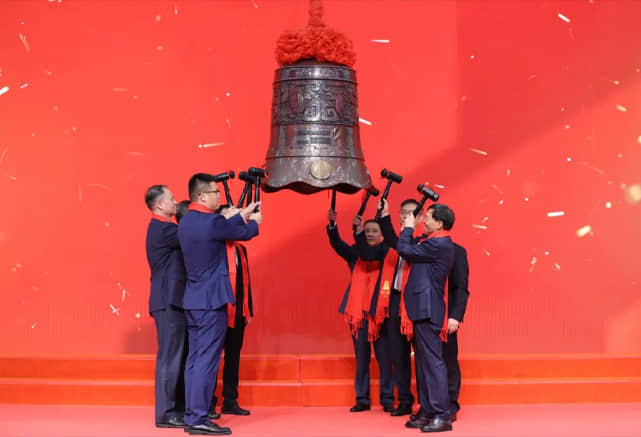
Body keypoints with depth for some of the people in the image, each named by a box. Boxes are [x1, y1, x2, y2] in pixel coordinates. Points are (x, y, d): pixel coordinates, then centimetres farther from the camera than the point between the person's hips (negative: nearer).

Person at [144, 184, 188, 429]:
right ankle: (165, 414, -3)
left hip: (172, 301, 10)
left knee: (180, 356, 13)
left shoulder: (161, 228, 18)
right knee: (170, 357, -7)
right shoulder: (163, 229, -14)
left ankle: (180, 408, 20)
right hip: (169, 302, -10)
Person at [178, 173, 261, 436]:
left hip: (192, 300, 9)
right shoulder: (211, 222, -15)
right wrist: (254, 221, 22)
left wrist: (242, 215, 31)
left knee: (194, 359, 12)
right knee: (207, 360, -7)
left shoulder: (186, 222, 10)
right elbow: (246, 233, 0)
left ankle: (191, 416, 16)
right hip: (211, 301, -9)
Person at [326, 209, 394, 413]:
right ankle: (362, 399, 12)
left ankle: (387, 399, 6)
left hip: (379, 311, -3)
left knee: (384, 356, -1)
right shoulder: (355, 253, 12)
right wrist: (332, 224, -22)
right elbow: (337, 244, -5)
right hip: (357, 311, 3)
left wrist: (357, 231, -23)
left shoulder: (385, 253, 3)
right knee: (361, 357, 7)